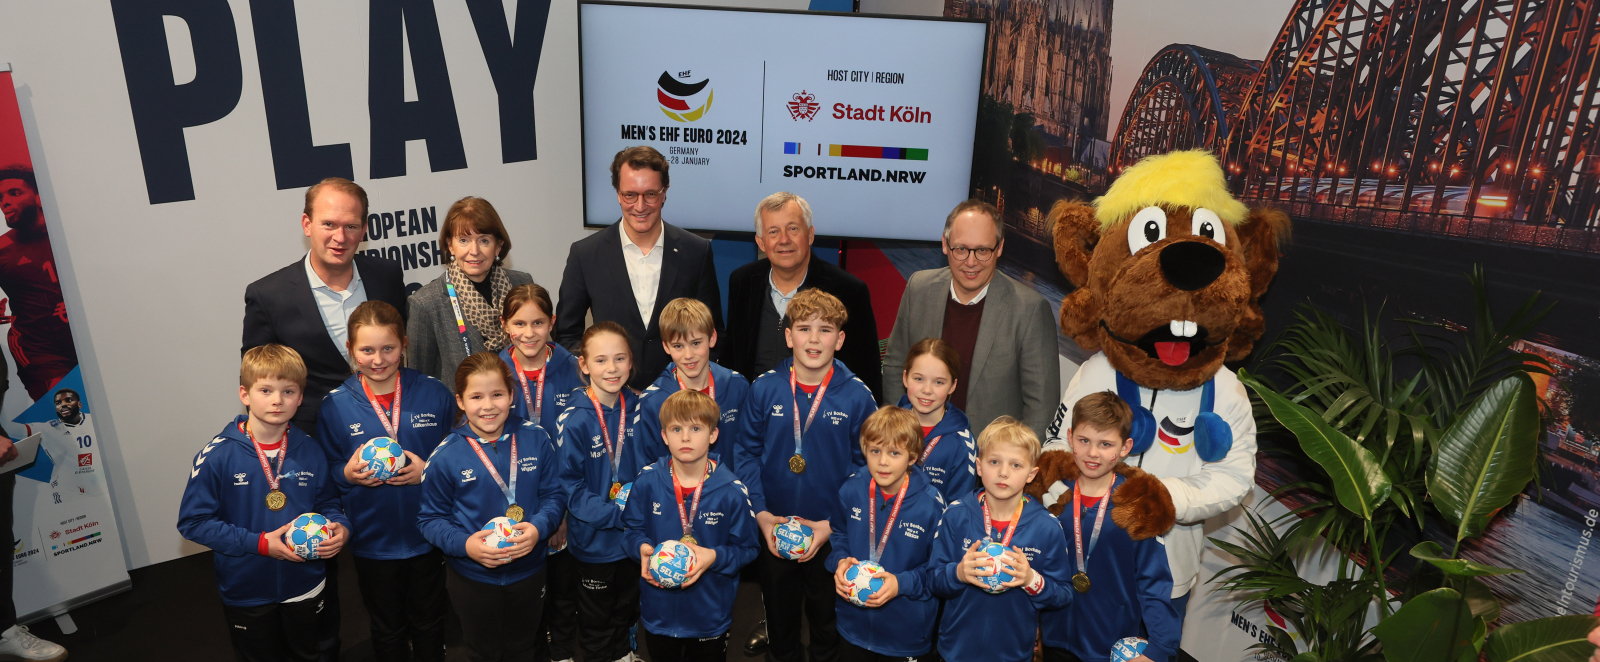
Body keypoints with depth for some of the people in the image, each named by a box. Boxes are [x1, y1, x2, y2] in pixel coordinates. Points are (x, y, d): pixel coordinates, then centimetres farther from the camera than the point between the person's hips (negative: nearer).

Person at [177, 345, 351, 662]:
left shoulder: (310, 451, -7)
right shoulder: (218, 455, -17)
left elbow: (328, 503, 6)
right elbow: (193, 522, -15)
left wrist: (340, 527, -16)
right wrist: (259, 543, -23)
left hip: (306, 588, 3)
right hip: (247, 593, -2)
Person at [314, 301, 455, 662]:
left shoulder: (434, 394, -10)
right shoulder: (335, 406, -8)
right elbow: (325, 475, 0)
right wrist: (348, 474, -20)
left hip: (427, 536, 0)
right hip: (372, 541, 0)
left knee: (429, 625, 20)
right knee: (387, 631, 21)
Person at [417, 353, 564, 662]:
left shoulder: (536, 439, -10)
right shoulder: (445, 457, -15)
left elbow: (553, 494, -3)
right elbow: (430, 518, -8)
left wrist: (539, 527, -22)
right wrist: (464, 544, -25)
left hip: (528, 571, 2)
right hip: (472, 578, -2)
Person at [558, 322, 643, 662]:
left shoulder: (636, 410, -4)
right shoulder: (575, 420, -20)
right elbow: (570, 484, -19)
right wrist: (615, 514, -25)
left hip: (632, 535, 5)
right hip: (594, 540, -5)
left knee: (627, 609, 25)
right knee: (597, 621, 17)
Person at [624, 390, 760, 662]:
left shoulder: (731, 491, -15)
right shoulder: (647, 482, -10)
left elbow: (747, 547, -8)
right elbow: (632, 529, 3)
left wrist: (715, 557, -25)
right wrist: (642, 547, -19)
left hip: (711, 616, -1)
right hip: (658, 612, 2)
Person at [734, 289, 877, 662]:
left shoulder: (857, 397, -12)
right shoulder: (764, 390, -8)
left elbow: (865, 465, -8)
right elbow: (746, 453, -3)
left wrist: (833, 524, -14)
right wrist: (760, 513, -11)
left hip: (832, 533, -1)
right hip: (773, 530, 1)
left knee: (828, 618, 20)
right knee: (780, 616, 22)